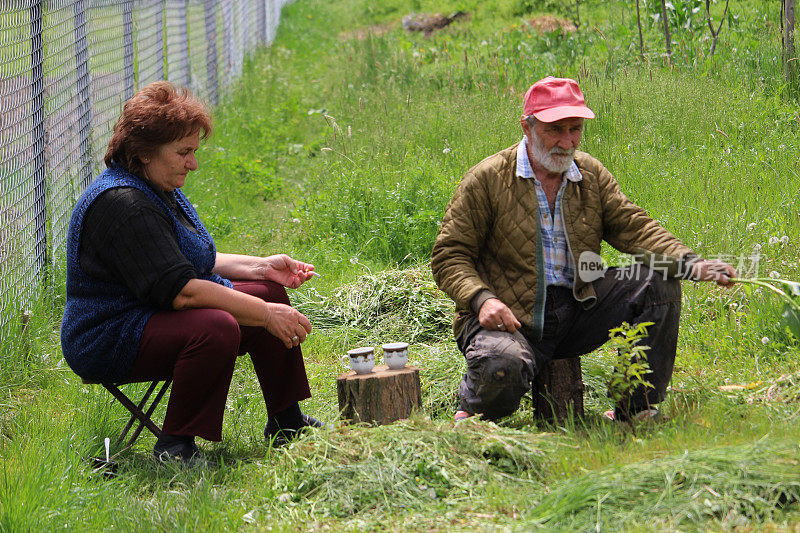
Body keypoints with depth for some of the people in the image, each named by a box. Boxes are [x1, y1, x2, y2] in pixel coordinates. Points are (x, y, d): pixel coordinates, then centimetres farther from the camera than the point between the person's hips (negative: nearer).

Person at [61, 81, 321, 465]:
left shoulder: (158, 189, 11)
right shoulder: (121, 203, -25)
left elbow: (195, 261, 20)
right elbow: (180, 290, -29)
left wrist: (261, 266, 6)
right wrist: (265, 316, -27)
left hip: (156, 313, 11)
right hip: (109, 342, -11)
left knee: (270, 291, 7)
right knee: (216, 327, -36)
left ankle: (286, 422, 14)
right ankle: (174, 446, -21)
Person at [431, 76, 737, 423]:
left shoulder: (592, 176, 10)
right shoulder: (486, 180, -4)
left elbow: (634, 227, 1)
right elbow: (449, 257, -4)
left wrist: (692, 264, -17)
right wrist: (482, 299, -23)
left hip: (577, 311, 5)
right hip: (510, 318, -5)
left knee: (657, 281, -11)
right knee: (503, 368, -38)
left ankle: (634, 410, -4)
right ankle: (471, 410, 2)